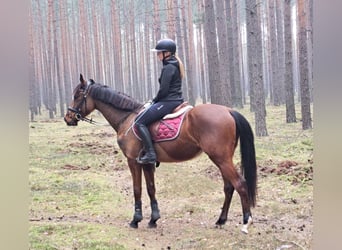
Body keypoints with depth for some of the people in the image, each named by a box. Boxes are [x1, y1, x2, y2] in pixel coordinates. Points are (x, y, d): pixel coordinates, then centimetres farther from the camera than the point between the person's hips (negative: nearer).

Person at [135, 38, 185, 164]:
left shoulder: (168, 68, -15)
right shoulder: (175, 65, 16)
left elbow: (163, 90, -18)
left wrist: (154, 100, -1)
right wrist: (155, 101, 17)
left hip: (168, 102, -11)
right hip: (177, 101, 11)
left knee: (140, 122, -13)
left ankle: (150, 154, -20)